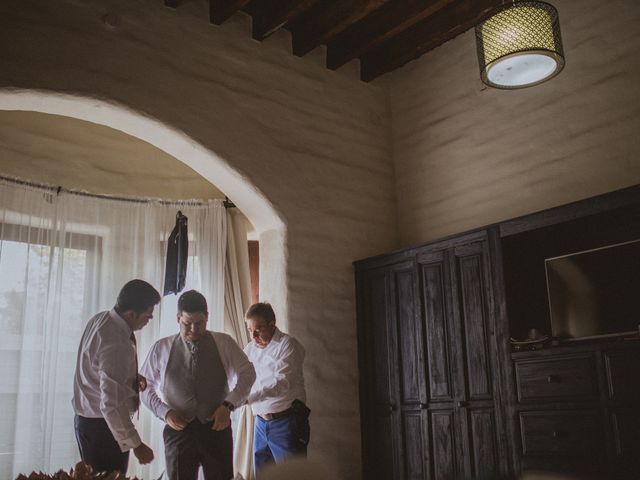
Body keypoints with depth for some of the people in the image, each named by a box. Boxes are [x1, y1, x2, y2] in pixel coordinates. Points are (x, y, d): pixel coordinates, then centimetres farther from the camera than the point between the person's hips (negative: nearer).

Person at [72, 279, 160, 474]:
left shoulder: (100, 319, 0)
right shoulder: (117, 346, -29)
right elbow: (112, 405, -29)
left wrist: (133, 377, 4)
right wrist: (136, 445, -21)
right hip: (103, 426, -10)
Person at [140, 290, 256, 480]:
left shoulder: (224, 343, 1)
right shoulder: (161, 348, 4)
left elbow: (247, 373, 1)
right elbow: (145, 387, 9)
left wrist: (228, 405, -12)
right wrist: (164, 412, -7)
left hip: (217, 427, 0)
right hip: (179, 430, 1)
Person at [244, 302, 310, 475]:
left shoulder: (287, 345, -9)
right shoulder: (250, 349, 12)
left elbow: (282, 382, -21)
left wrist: (246, 397, -28)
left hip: (285, 421, -6)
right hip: (260, 422, 6)